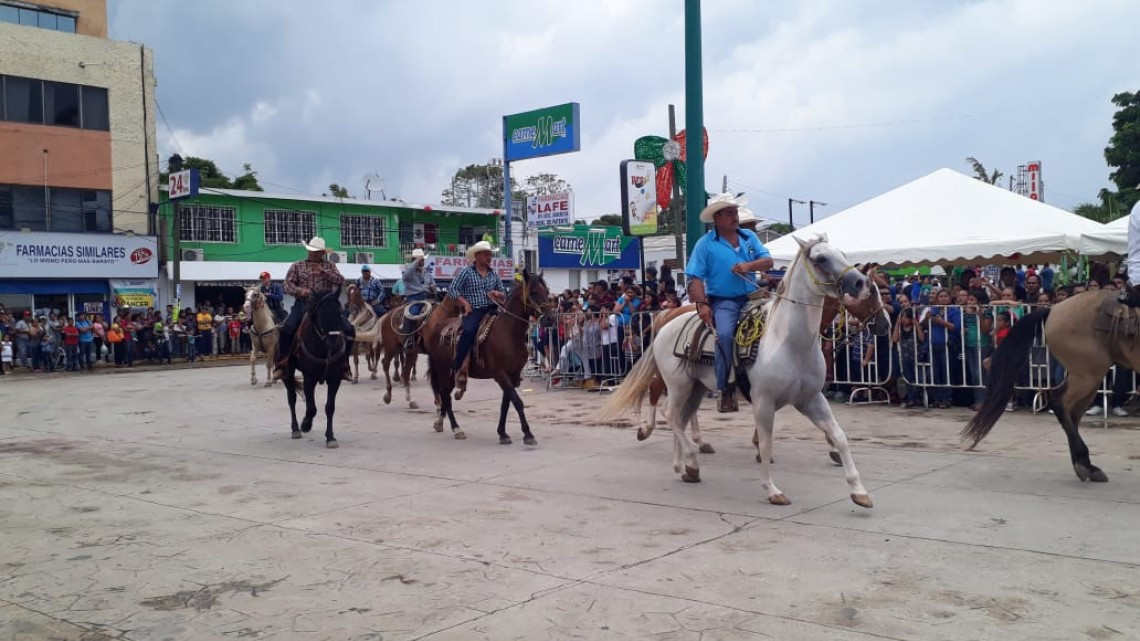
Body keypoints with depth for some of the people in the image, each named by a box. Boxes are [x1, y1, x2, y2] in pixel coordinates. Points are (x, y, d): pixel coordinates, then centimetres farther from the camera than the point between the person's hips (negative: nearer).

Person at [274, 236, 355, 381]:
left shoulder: (330, 266, 18)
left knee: (349, 330, -13)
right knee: (287, 329, -26)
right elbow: (288, 284, 5)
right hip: (303, 304, -1)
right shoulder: (297, 266, 15)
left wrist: (324, 271, -7)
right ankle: (282, 363, -12)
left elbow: (341, 281, 4)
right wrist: (299, 290, -16)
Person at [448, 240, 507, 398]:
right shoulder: (466, 272, 3)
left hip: (492, 309, 5)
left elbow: (504, 294, 21)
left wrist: (498, 294, -2)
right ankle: (458, 370, -28)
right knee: (469, 332, -33)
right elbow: (452, 290, -1)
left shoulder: (493, 274, 15)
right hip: (473, 311, -5)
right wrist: (465, 303, -10)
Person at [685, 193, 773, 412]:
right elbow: (696, 278, -4)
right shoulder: (706, 244, 1)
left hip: (752, 297, 5)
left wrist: (749, 265, -13)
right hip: (723, 301, -5)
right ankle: (726, 390, -22)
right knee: (724, 334, -31)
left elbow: (768, 261, 7)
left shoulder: (749, 237, 15)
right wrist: (702, 304, -17)